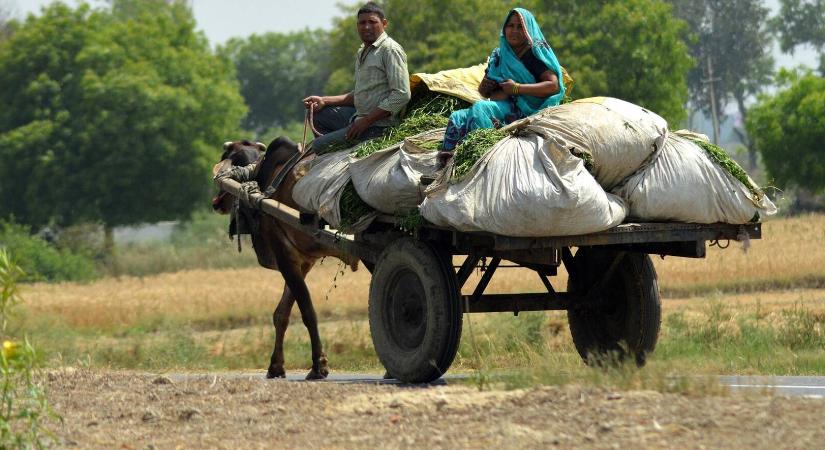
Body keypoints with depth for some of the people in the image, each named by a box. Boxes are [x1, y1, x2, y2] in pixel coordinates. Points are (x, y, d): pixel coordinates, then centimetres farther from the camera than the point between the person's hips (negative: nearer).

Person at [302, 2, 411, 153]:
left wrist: (365, 121, -22)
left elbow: (401, 95, -22)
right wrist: (324, 101, 10)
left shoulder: (390, 50, -13)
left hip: (378, 126, -10)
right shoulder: (362, 52, 16)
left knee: (318, 145, -15)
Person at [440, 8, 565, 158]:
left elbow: (554, 86, -11)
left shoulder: (536, 53, 2)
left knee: (479, 108, -31)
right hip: (500, 107, 7)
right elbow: (483, 91, 29)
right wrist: (484, 87, 2)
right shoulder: (498, 55, 21)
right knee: (457, 117, -17)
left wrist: (517, 88, -15)